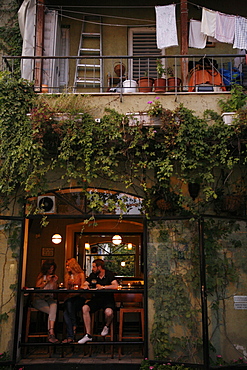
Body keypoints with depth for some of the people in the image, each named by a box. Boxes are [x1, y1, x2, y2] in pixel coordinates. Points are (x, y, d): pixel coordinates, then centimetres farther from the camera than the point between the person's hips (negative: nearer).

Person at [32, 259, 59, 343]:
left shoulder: (53, 276, 19)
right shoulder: (41, 276, 8)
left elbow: (55, 290, 14)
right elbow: (37, 288, -2)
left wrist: (55, 282, -2)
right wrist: (46, 282, -10)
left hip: (49, 299, 3)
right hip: (39, 299, -3)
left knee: (54, 305, -34)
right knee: (52, 312, -30)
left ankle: (50, 333, -39)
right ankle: (51, 333, -28)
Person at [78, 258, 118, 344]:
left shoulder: (109, 274, -7)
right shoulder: (93, 275, 7)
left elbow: (116, 286, -21)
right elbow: (84, 285, 10)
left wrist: (103, 287, -20)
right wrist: (85, 286, -14)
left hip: (108, 299, -4)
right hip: (97, 298, 4)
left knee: (109, 312, -34)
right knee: (85, 308, -22)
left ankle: (106, 326, 3)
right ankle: (88, 335, -13)